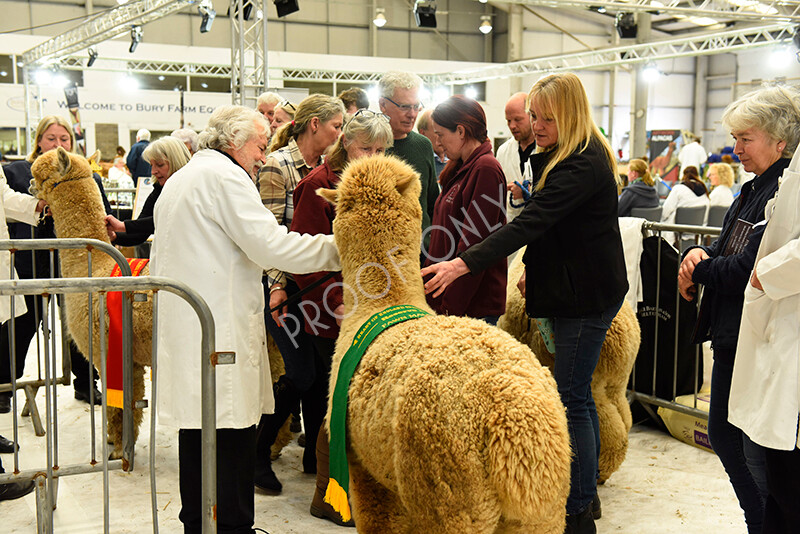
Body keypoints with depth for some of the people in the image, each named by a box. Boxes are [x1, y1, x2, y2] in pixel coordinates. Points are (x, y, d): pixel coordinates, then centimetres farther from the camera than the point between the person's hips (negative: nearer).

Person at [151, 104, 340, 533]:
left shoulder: (177, 181, 23)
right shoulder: (224, 175, -8)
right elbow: (271, 245, -16)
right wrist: (337, 248, -9)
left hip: (182, 331, 10)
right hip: (220, 331, -10)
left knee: (196, 440, 15)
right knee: (231, 438, -6)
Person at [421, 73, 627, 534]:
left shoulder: (583, 166, -21)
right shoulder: (560, 158, 12)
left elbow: (530, 223, -31)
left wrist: (463, 264, -37)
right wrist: (537, 270, 20)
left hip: (588, 296, -11)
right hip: (578, 290, 11)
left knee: (572, 398, -6)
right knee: (579, 393, 17)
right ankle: (586, 490, 30)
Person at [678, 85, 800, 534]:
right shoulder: (754, 190, 12)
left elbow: (750, 268, -24)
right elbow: (727, 248, 17)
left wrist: (698, 270, -9)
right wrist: (699, 254, -5)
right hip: (731, 335, 10)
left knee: (760, 453, 0)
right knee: (724, 435, 19)